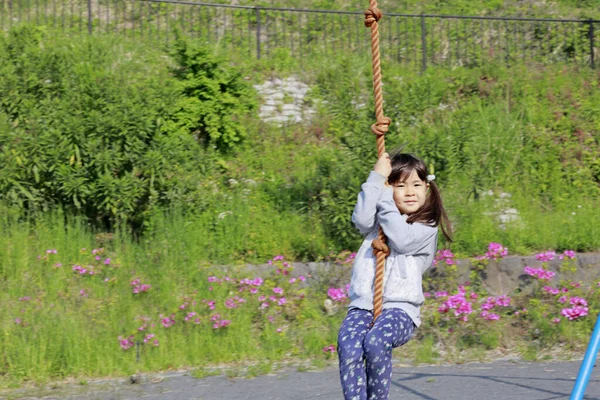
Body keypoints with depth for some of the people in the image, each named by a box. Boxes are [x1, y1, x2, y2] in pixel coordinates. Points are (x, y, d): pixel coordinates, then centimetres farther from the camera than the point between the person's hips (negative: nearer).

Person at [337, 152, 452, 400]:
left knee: (376, 342, -36)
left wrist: (384, 198, -5)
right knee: (348, 345, -30)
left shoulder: (426, 227, 7)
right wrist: (376, 179, -3)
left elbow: (401, 239, -12)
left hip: (399, 308, -3)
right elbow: (361, 220, -5)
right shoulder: (380, 219, 18)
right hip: (363, 305, 3)